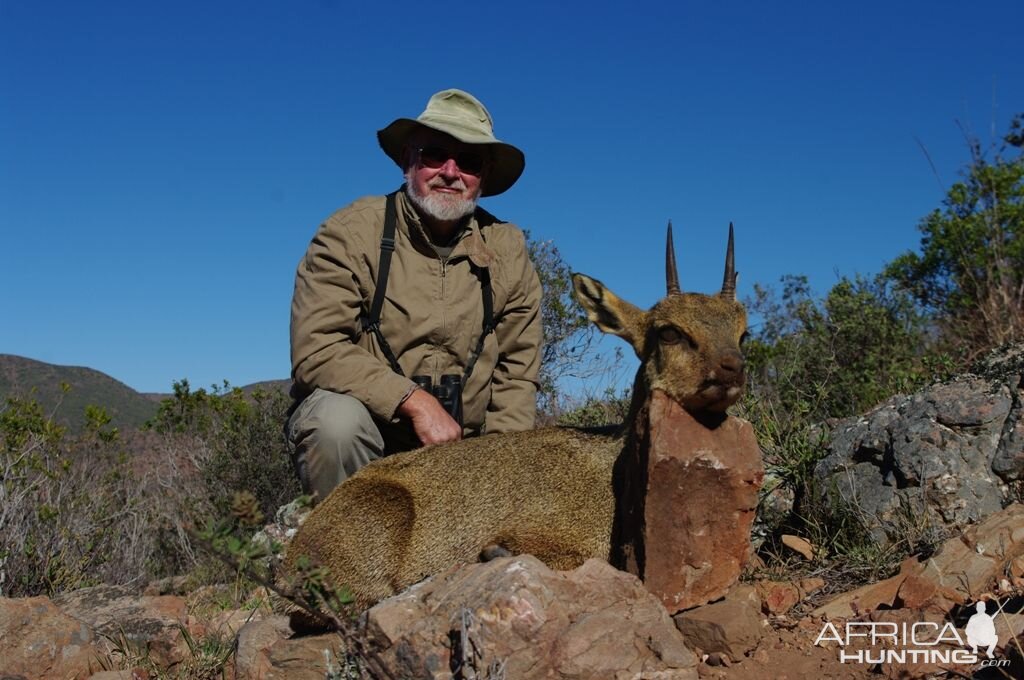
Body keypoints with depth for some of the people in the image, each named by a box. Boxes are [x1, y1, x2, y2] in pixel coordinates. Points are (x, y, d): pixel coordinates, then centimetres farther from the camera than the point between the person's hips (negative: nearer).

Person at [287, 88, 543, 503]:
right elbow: (315, 351, -19)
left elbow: (516, 374, 3)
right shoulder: (351, 232, -9)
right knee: (338, 415, -34)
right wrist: (415, 401, -26)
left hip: (455, 454, 3)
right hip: (348, 440, -3)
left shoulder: (508, 250, 1)